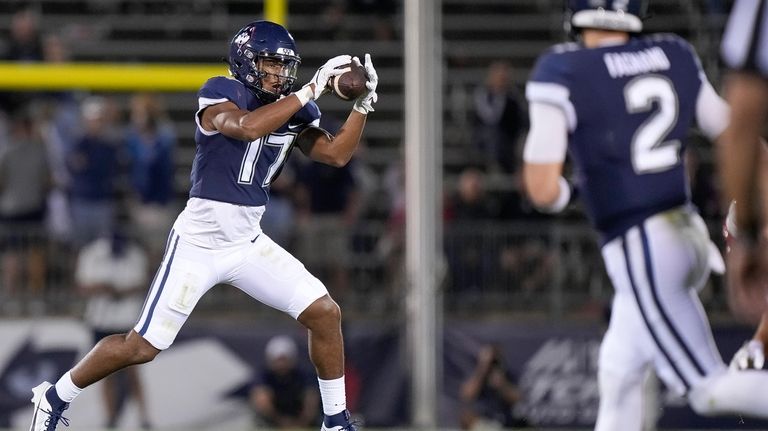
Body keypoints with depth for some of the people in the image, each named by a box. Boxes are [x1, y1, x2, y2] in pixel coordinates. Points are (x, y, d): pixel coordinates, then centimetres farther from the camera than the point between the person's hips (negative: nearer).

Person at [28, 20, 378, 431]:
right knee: (141, 347, -4)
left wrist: (363, 104, -11)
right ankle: (54, 398, 16)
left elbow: (337, 153, 2)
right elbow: (248, 126, -34)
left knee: (325, 313, -4)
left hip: (248, 244, 6)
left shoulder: (292, 109, 5)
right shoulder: (219, 94, -14)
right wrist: (311, 89, -32)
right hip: (198, 243, -6)